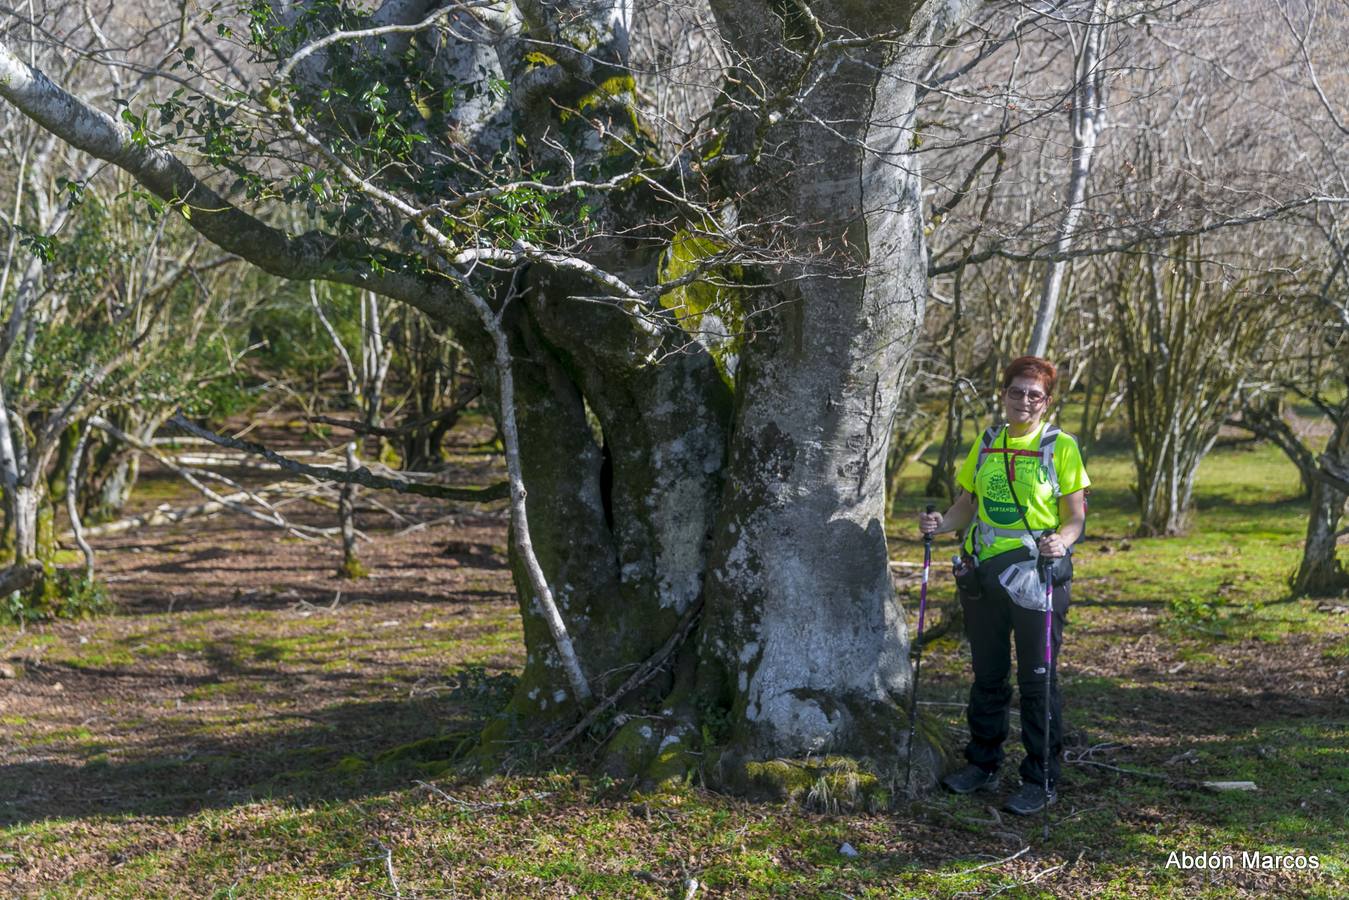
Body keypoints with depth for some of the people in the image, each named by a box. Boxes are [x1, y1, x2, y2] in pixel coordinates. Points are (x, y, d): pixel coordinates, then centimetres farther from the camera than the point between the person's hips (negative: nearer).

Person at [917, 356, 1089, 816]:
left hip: (1037, 574, -5)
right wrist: (942, 523, -6)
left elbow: (1075, 517, -5)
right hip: (983, 572, 5)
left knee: (1037, 679, 1)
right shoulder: (987, 443, 10)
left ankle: (1040, 781, 10)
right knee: (987, 674, 15)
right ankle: (983, 764, 28)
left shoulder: (1060, 446, -3)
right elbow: (968, 504, 14)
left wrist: (1061, 540, -26)